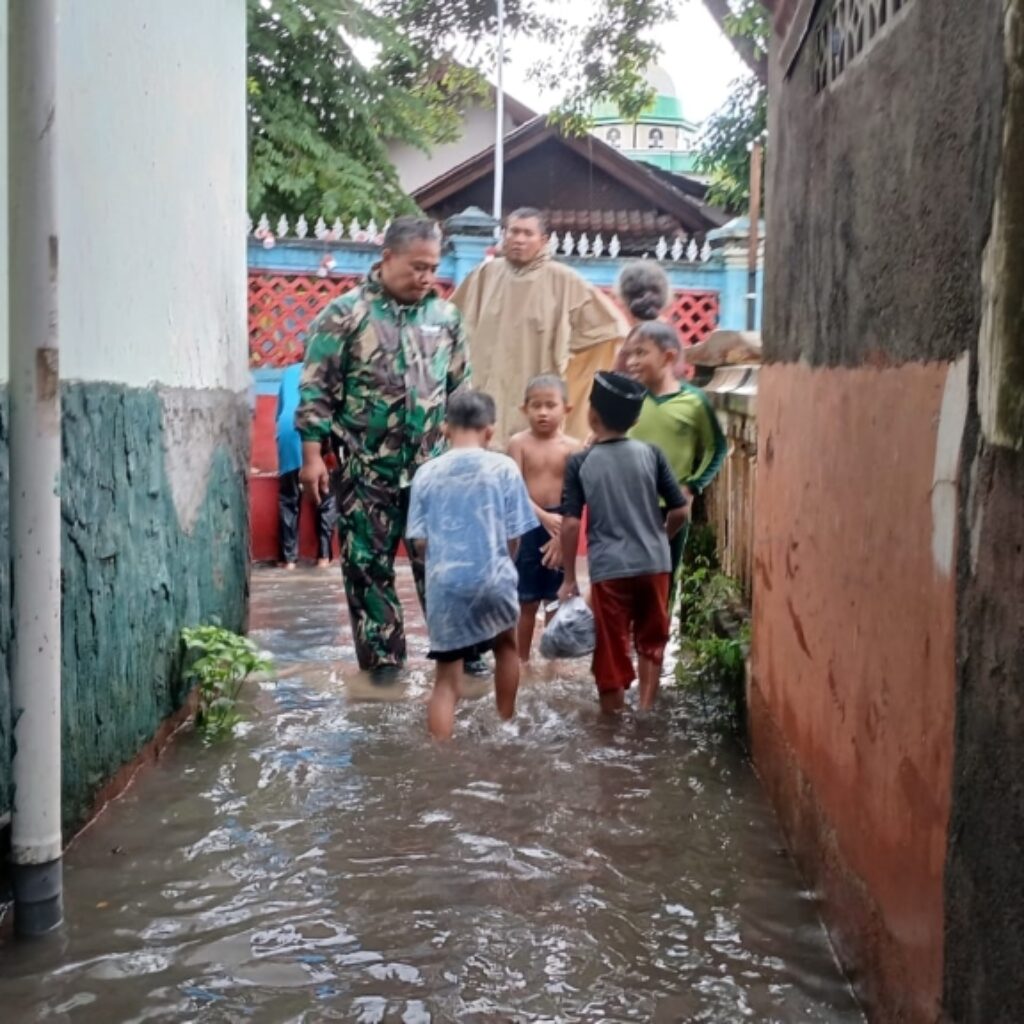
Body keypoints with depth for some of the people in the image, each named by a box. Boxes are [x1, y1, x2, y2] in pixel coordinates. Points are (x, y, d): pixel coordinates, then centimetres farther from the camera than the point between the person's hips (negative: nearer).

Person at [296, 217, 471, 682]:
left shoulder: (446, 315, 7)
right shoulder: (346, 313, -6)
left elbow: (460, 387, 14)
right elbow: (317, 388, -6)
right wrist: (312, 454, -10)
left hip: (432, 464, 3)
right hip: (366, 467, -2)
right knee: (368, 562, 4)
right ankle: (382, 655, 15)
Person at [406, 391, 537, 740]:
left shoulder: (427, 473, 0)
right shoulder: (503, 467, -4)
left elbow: (420, 540, 2)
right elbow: (513, 536, -1)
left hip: (444, 584, 0)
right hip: (493, 578, 0)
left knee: (447, 679, 8)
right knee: (506, 645, 29)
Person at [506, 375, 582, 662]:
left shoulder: (572, 447, -3)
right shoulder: (519, 442, -5)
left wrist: (563, 534, -14)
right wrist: (544, 517, -21)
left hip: (560, 525, 1)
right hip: (527, 525, -1)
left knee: (556, 600, 9)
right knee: (527, 602, 7)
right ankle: (522, 660, 20)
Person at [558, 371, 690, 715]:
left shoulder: (580, 463, -5)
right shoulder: (651, 453, 0)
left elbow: (571, 523, -9)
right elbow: (680, 511, 1)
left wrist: (569, 577, 0)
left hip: (609, 569, -2)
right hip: (654, 564, 2)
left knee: (612, 648, 8)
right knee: (651, 641, 21)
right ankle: (645, 711, 25)